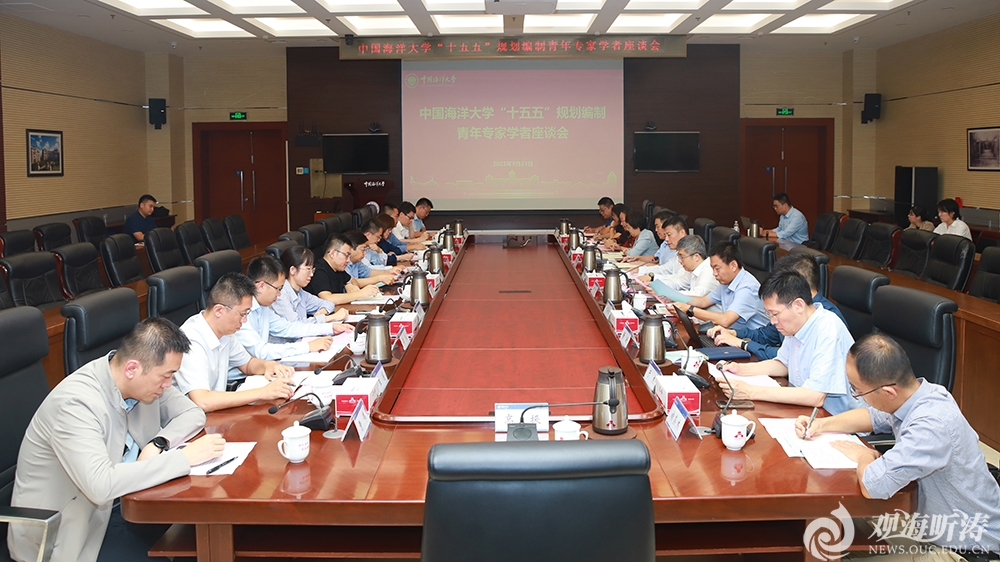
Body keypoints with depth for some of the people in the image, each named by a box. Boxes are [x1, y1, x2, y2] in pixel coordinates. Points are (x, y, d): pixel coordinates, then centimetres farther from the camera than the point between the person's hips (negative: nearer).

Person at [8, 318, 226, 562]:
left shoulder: (145, 379, -6)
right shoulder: (75, 403, -29)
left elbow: (192, 413, 6)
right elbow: (100, 485, -40)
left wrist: (159, 444, -15)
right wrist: (184, 457, -34)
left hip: (118, 502, 7)